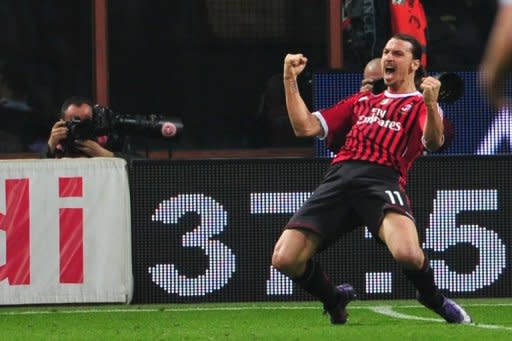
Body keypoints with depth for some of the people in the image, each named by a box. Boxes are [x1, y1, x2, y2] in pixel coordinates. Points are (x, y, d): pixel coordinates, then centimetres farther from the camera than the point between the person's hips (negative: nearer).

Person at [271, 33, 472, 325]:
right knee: (285, 259, -13)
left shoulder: (421, 104, 16)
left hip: (383, 179, -5)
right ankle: (335, 299, 19)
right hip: (339, 178, 5)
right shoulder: (362, 101, 32)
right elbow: (305, 127, 26)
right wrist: (290, 81, 19)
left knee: (408, 254, -33)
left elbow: (434, 142, -7)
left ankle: (435, 300, 3)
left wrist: (431, 104, -25)